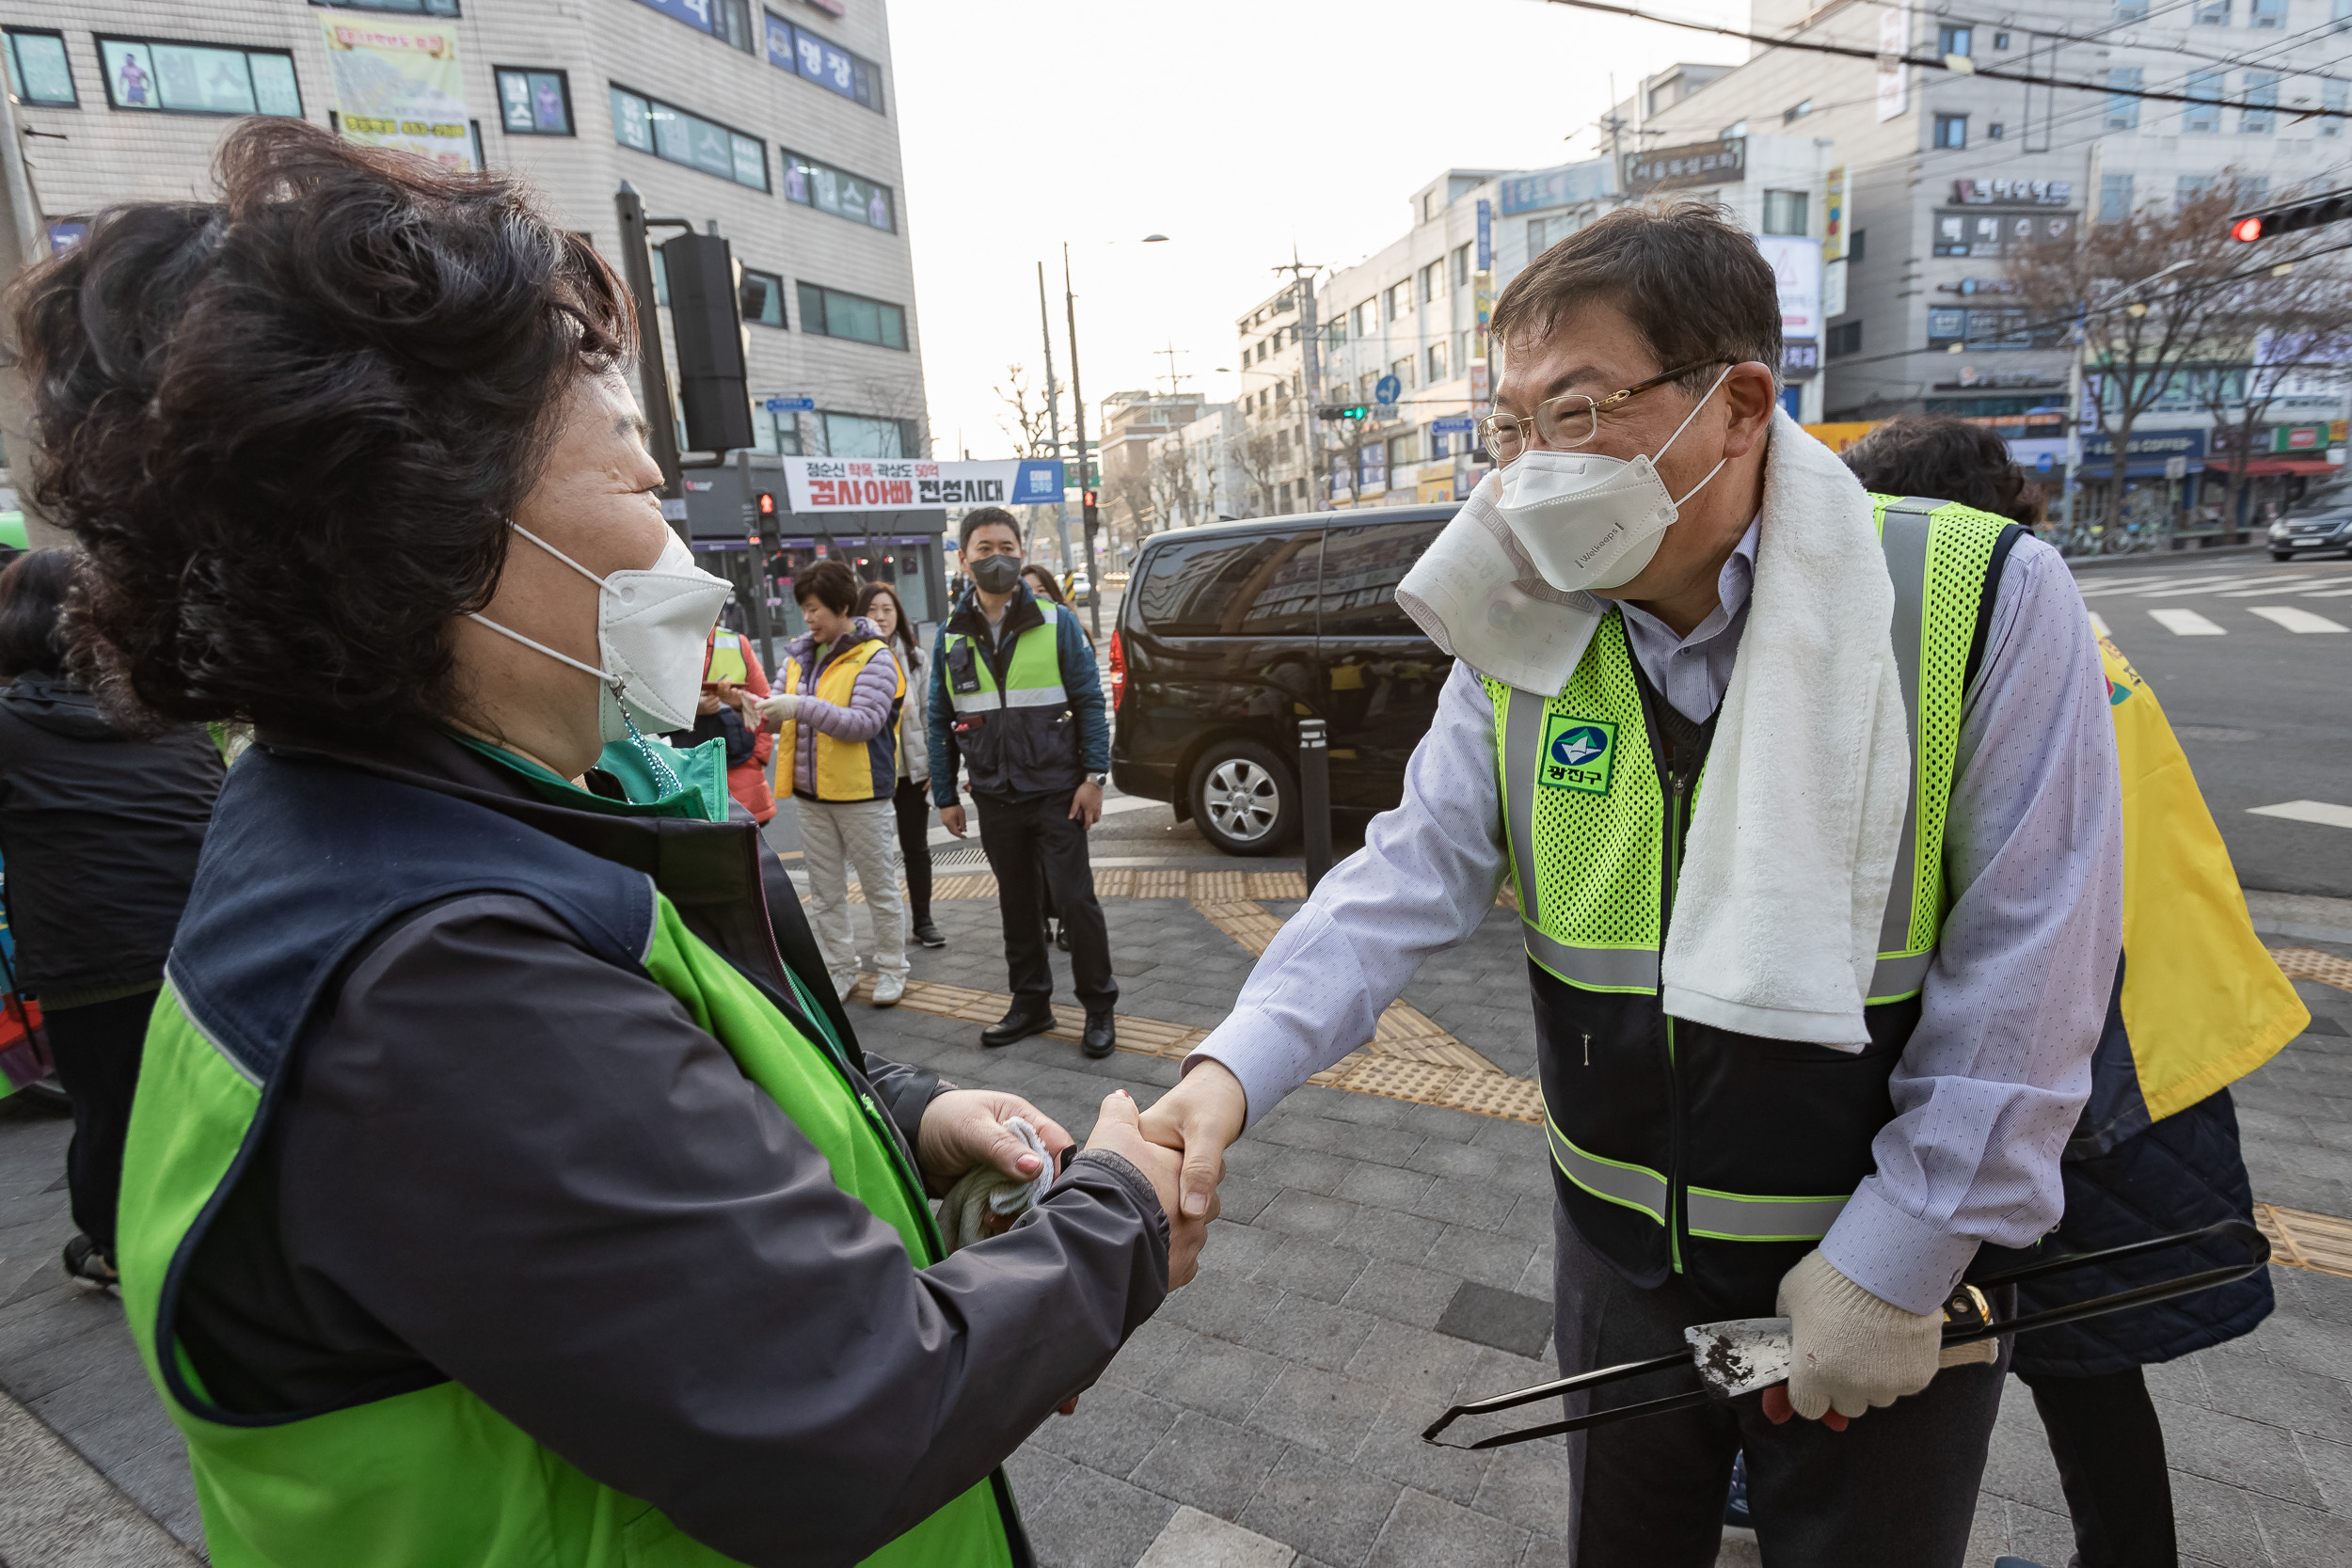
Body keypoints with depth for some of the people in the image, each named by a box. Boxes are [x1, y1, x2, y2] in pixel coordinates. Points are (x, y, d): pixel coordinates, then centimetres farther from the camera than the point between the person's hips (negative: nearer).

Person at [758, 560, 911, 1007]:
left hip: (861, 794, -6)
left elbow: (865, 722, -22)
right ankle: (840, 969, 26)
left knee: (880, 887, 7)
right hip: (810, 794, 6)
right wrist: (764, 706, -10)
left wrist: (801, 707, -28)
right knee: (825, 892, 14)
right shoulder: (800, 655, 8)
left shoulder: (874, 658, -12)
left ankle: (891, 970, 20)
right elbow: (786, 709, 13)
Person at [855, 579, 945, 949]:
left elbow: (930, 712, 6)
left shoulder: (916, 656, 6)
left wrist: (936, 764, 2)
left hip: (912, 767, 3)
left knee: (916, 846, 11)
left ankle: (922, 921, 22)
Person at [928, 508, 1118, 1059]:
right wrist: (945, 796, 7)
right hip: (995, 799, 4)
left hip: (1056, 791, -3)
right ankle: (1031, 1003, 27)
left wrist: (1093, 776, -9)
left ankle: (1099, 1009, 12)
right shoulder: (951, 636, 7)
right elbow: (940, 721, 10)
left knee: (1075, 899, -2)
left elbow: (1090, 702, -2)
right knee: (1016, 904, 13)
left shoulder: (1056, 622, -1)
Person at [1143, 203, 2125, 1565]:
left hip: (1886, 1259, -3)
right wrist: (1239, 1066, -26)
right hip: (1621, 1241, 3)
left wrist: (1896, 1267, -14)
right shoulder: (1524, 647, -7)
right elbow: (1413, 879, -12)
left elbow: (2029, 975, -16)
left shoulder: (1985, 601, -18)